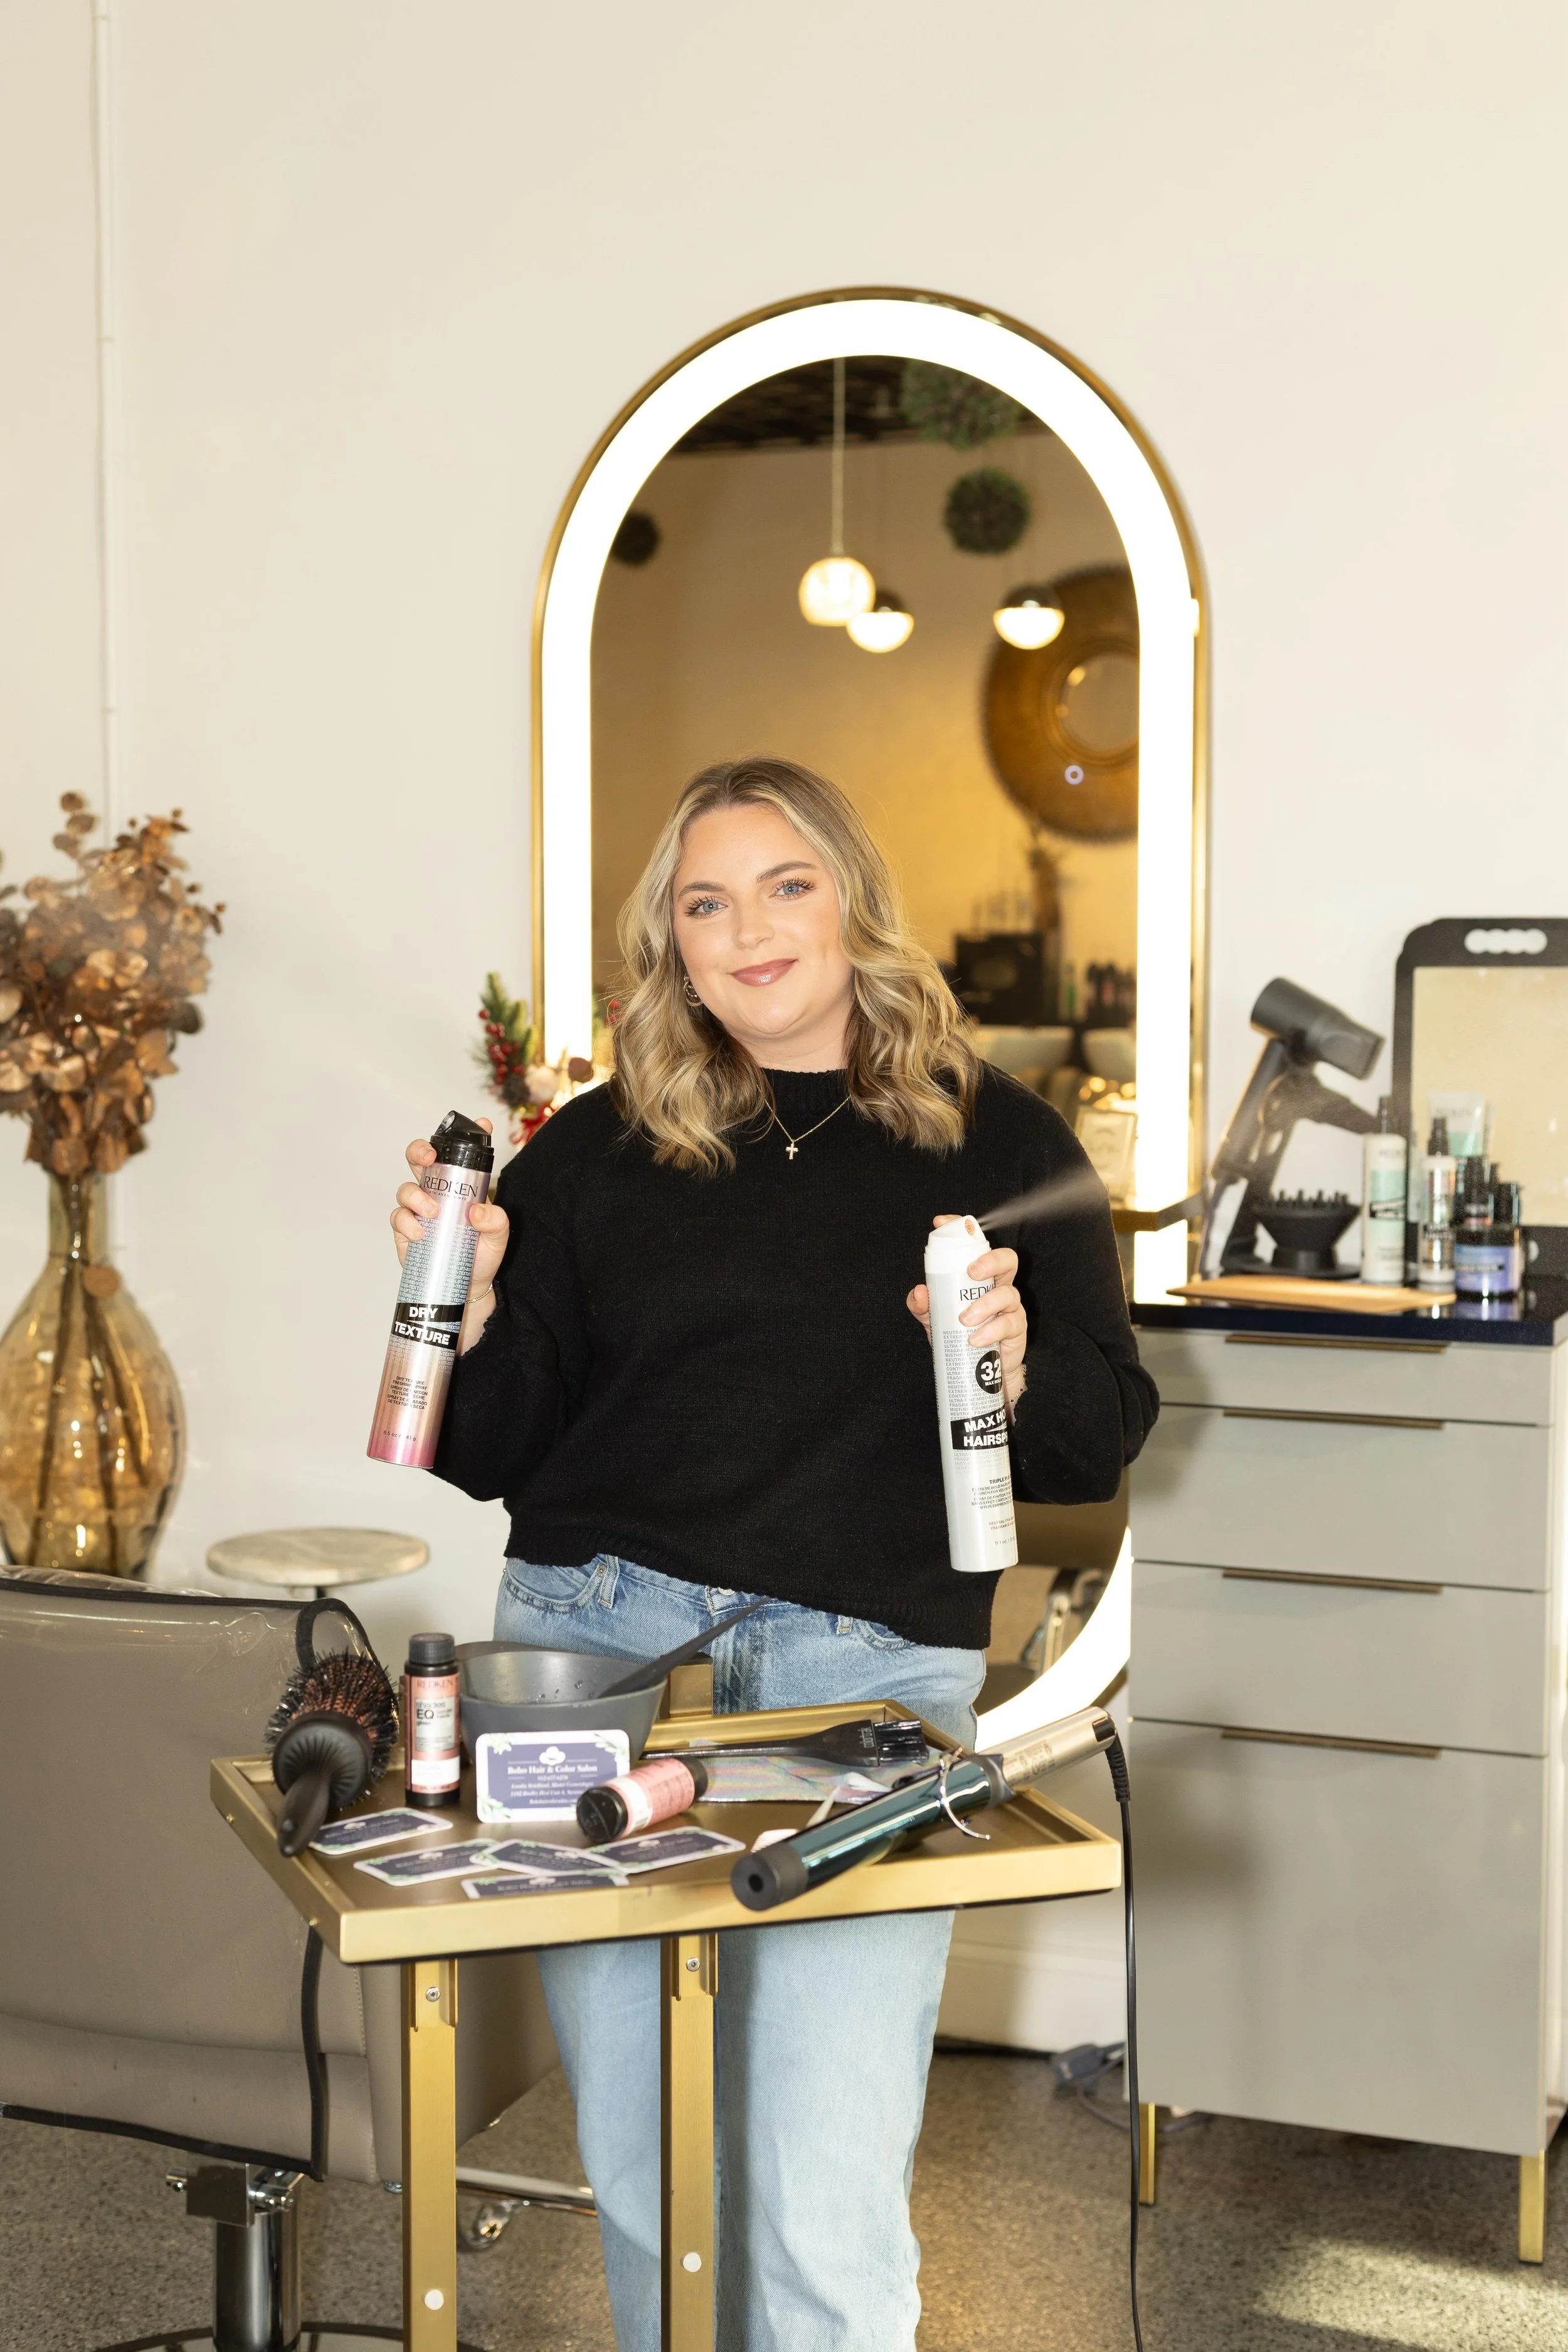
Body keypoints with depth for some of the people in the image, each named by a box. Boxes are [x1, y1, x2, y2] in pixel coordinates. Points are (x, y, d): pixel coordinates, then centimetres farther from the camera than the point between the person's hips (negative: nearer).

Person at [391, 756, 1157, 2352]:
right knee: (638, 2170, 9)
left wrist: (1016, 1362, -9)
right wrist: (468, 1313, -4)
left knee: (827, 2212, -8)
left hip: (865, 1666, -2)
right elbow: (494, 1459, 14)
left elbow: (1098, 1447, 10)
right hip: (596, 1638, 2)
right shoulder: (595, 1154, 13)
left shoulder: (1002, 1145, 11)